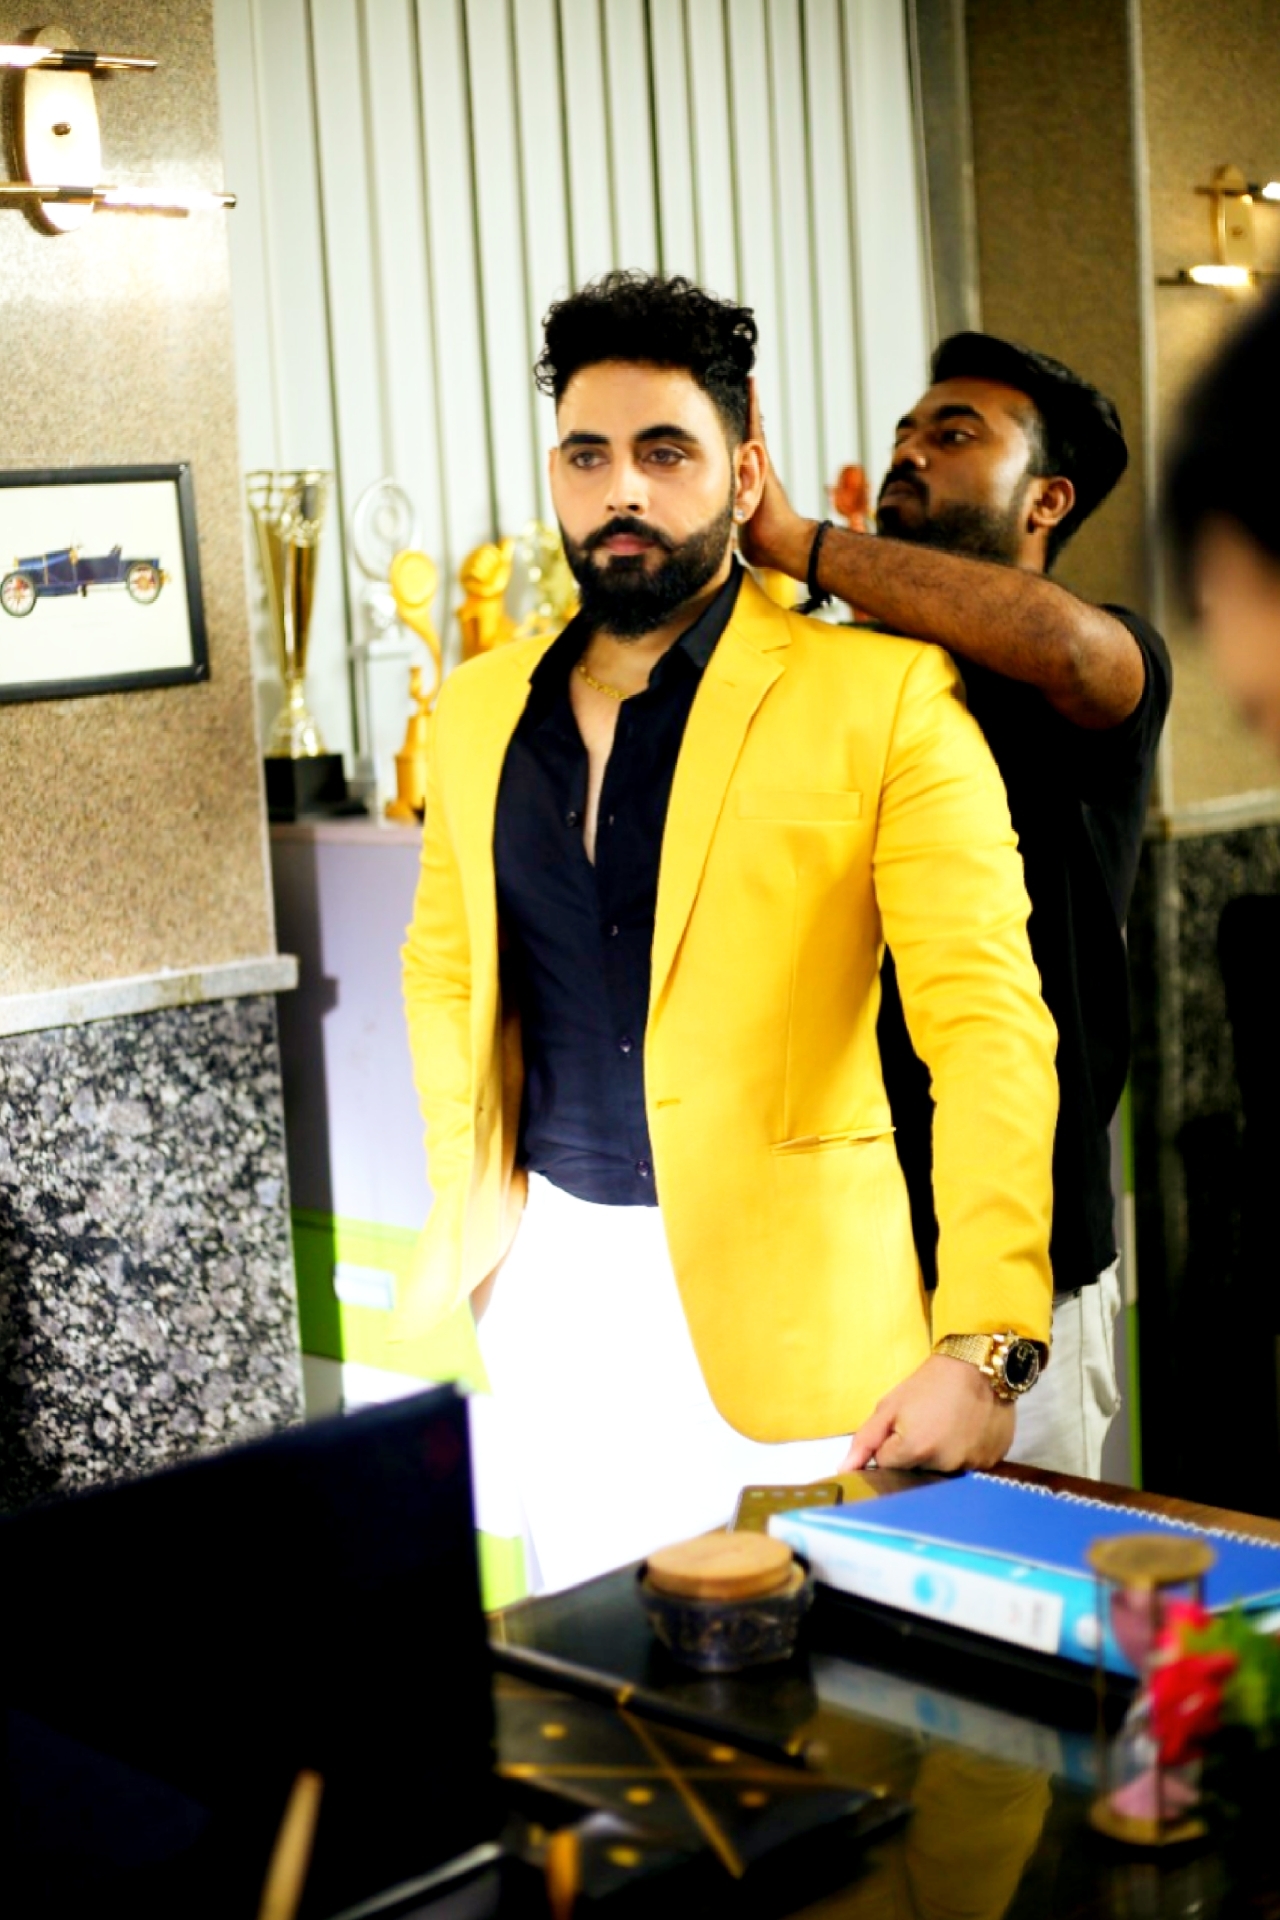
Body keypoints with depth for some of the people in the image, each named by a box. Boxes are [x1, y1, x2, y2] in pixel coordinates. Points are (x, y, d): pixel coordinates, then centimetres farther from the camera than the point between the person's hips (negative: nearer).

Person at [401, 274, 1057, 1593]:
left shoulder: (882, 699, -10)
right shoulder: (480, 711, 6)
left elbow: (989, 1025, -16)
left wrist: (982, 1347, -25)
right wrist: (466, 1191, 9)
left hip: (773, 1279, -4)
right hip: (551, 1278, 5)